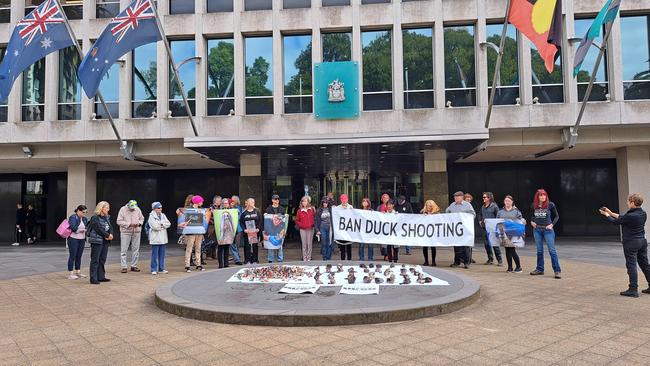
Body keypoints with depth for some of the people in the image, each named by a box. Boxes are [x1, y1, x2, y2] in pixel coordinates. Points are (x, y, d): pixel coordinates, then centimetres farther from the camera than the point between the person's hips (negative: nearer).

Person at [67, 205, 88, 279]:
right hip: (73, 239, -7)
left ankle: (78, 272, 19)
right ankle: (71, 274, 3)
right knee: (72, 256, -2)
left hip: (82, 239, 7)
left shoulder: (84, 219, 12)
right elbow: (73, 227, -20)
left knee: (79, 256, 11)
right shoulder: (73, 217, -10)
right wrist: (82, 229, -12)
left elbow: (87, 227, 6)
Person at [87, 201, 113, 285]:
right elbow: (98, 229, -16)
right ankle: (93, 278, 0)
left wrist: (111, 234, -9)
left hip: (105, 241, 8)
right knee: (95, 260, -4)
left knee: (102, 260, 12)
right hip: (97, 241, -8)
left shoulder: (107, 217, 15)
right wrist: (107, 235, -14)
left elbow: (110, 227, 9)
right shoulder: (95, 217, -8)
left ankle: (101, 277, 19)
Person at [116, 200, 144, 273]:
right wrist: (129, 224, -18)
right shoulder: (123, 209, -6)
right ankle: (124, 267, 2)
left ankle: (134, 266, 16)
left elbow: (142, 219, 14)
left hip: (136, 232, 3)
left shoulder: (138, 209, 5)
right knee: (124, 250, -3)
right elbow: (119, 221, -9)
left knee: (136, 250, 6)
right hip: (125, 232, -3)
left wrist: (139, 223, -7)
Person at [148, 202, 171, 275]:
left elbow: (168, 224, 4)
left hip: (163, 238, 6)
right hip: (155, 238, -6)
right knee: (155, 255, -4)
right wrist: (163, 226, -4)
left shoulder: (163, 215, 14)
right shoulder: (151, 216, -4)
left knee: (162, 255, 9)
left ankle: (161, 269, 16)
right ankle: (154, 269, 4)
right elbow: (154, 226, -17)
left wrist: (161, 224, -10)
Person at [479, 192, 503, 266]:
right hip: (485, 227, 6)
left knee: (495, 244, -6)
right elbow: (481, 215, 25)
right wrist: (480, 221, 9)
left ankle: (499, 260, 3)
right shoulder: (483, 207, 12)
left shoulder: (494, 206, -7)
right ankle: (490, 259, 20)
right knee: (487, 244, 8)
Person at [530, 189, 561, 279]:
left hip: (547, 229, -4)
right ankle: (540, 269, 19)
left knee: (552, 250, -6)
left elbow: (556, 216, 5)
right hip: (537, 230, 4)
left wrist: (552, 224, -7)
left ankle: (557, 271, -2)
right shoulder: (534, 206, 5)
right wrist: (532, 221, 3)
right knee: (539, 250, 10)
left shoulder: (550, 205, -5)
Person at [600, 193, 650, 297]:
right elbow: (623, 217, 12)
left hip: (631, 243, -8)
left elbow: (616, 222, -8)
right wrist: (610, 212, 16)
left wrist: (606, 214, 9)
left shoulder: (630, 216, -23)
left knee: (631, 265, -2)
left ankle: (633, 289, 0)